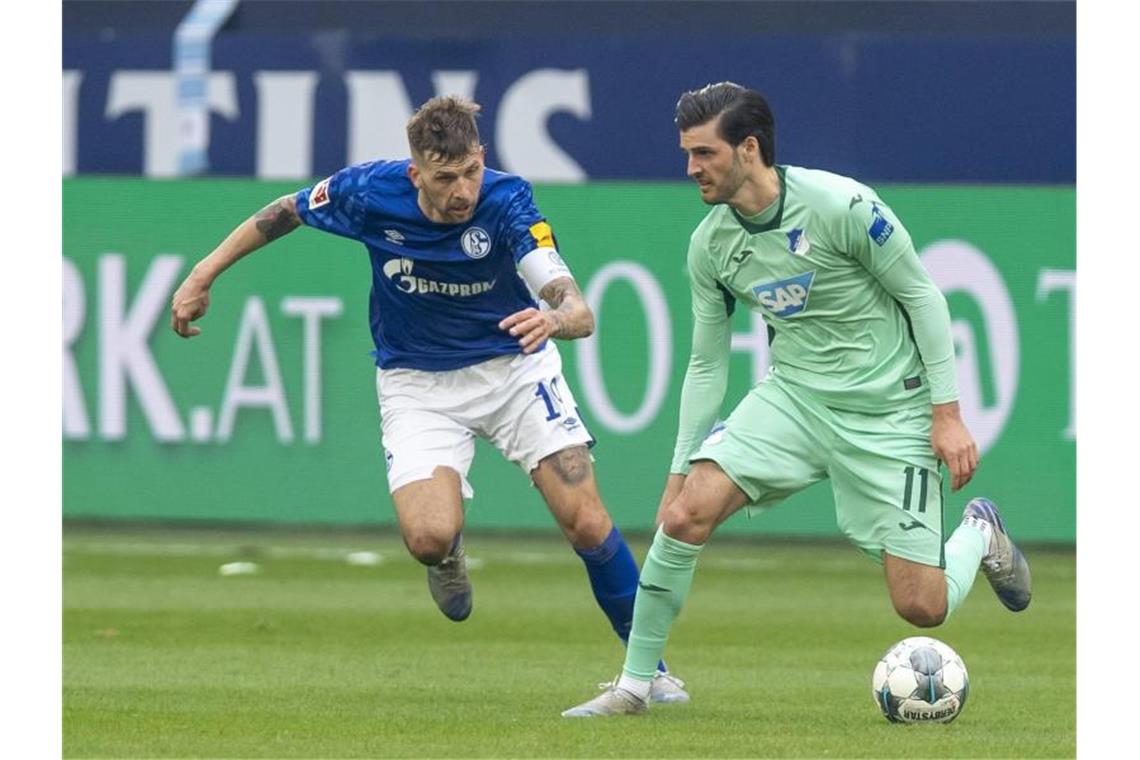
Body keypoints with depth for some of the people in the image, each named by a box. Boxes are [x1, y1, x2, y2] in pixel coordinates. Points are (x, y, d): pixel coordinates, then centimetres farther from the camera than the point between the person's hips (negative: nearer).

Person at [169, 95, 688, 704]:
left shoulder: (506, 203, -26)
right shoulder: (369, 192, -22)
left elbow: (578, 312, -35)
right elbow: (285, 213, 0)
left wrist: (554, 318, -59)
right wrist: (202, 276, 1)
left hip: (513, 364, 0)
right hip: (418, 382, 0)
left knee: (586, 523, -10)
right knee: (430, 536, -22)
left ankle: (649, 664, 10)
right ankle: (448, 556, 17)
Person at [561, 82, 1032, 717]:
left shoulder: (841, 206, -19)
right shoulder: (710, 245, -2)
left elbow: (922, 296, -10)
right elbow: (707, 365, 9)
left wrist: (948, 414, -12)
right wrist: (681, 468, 7)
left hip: (888, 411, -4)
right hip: (793, 396, 4)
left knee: (922, 607, -8)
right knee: (685, 515, -20)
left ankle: (978, 533, 27)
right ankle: (634, 685, -6)